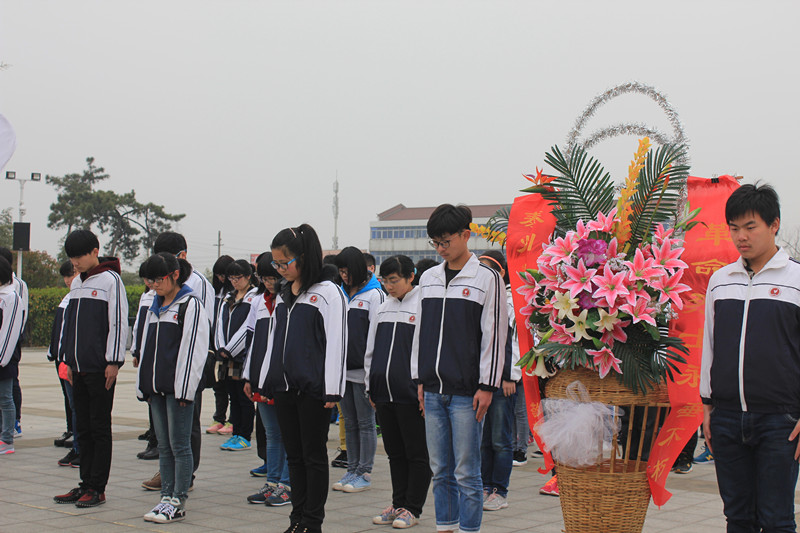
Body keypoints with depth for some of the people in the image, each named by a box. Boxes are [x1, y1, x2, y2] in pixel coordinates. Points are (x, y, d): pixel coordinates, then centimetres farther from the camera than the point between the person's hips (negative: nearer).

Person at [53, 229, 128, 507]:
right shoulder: (77, 283, 15)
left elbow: (118, 323, -11)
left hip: (101, 368, -7)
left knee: (100, 427, -2)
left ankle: (97, 488, 2)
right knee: (83, 427, 10)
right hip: (79, 367, 7)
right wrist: (69, 361, 17)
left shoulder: (110, 280, -7)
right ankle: (86, 483, 16)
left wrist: (113, 362, -14)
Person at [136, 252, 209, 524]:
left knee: (180, 445, -3)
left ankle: (178, 502, 0)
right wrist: (144, 386, 16)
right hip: (156, 388, 8)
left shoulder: (191, 305, -6)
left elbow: (194, 349, -12)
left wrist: (184, 388, -16)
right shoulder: (154, 307, 17)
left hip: (178, 388, -8)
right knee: (164, 446, 10)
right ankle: (167, 497, 15)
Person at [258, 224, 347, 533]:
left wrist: (332, 391, -14)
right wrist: (265, 382, 17)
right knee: (294, 454, 11)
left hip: (313, 388, -7)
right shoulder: (283, 295, 15)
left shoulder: (327, 293, -7)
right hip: (284, 386, 7)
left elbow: (336, 343, -10)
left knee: (314, 455, 1)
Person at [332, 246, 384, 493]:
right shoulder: (341, 294, 14)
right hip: (343, 368, 6)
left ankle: (365, 473, 5)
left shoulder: (374, 294, -5)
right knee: (350, 422, 11)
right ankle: (352, 470, 18)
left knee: (365, 422, 0)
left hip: (362, 370, -6)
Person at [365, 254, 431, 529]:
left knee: (417, 453, 2)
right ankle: (398, 504, 22)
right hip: (384, 392, 6)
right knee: (395, 452, 13)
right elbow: (371, 351, 18)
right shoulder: (383, 309, 14)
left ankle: (412, 509, 9)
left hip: (411, 394, -6)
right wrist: (370, 387, 14)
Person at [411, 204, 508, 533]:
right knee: (440, 470, 11)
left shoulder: (487, 278, -4)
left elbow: (494, 335, -6)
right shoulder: (428, 278, 12)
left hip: (467, 391, -5)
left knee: (467, 471, -1)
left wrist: (487, 386, -10)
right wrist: (419, 379, 13)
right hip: (433, 389, 5)